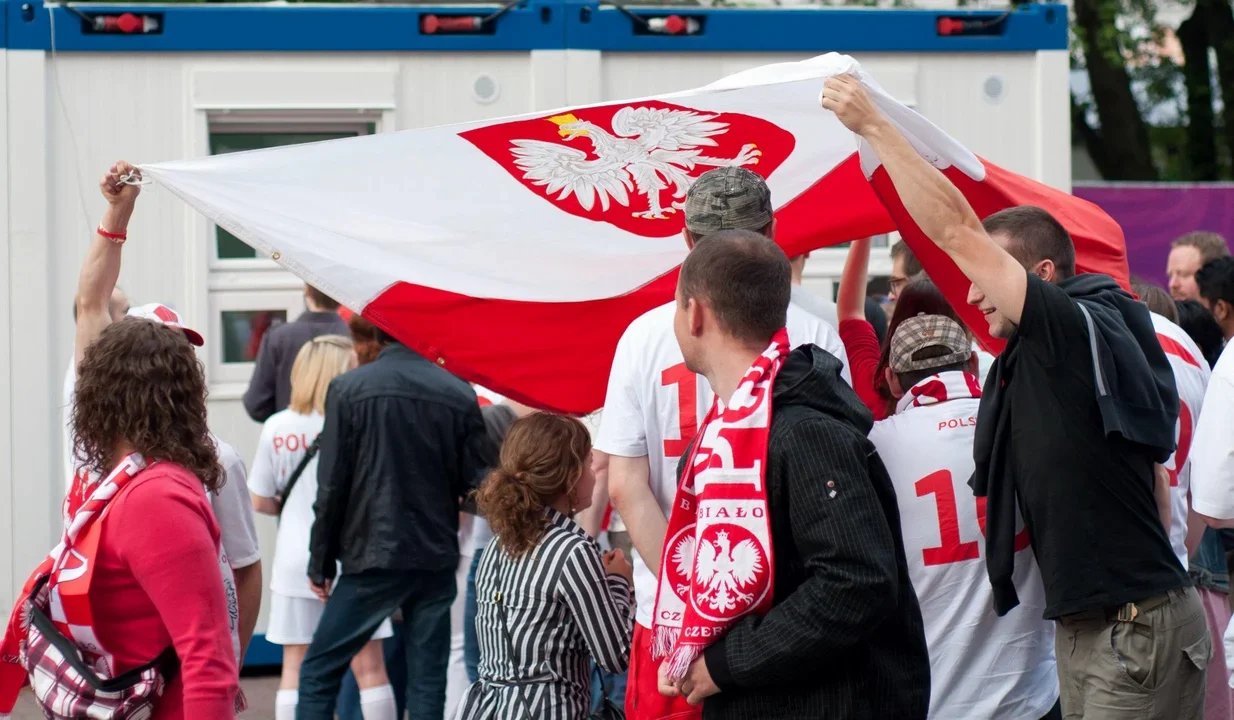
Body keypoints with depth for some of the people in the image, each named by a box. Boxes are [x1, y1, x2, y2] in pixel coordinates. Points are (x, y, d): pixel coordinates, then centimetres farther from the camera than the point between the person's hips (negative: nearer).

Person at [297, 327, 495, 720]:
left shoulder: (348, 389, -7)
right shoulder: (459, 395, -3)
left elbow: (331, 486, -6)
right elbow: (479, 483, -1)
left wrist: (321, 561, 3)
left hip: (372, 556, -2)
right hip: (436, 559, 2)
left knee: (318, 673, 6)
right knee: (428, 683, 8)